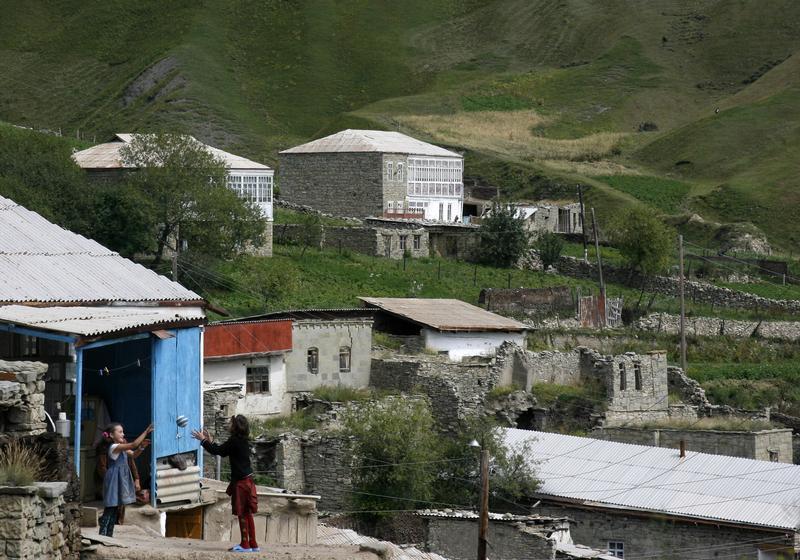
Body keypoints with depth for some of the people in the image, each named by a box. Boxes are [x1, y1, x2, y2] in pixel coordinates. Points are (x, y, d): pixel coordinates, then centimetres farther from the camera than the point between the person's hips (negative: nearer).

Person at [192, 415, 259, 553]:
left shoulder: (234, 441, -14)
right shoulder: (242, 441, 14)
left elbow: (217, 451, -11)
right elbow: (222, 452, 23)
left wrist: (203, 440, 1)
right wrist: (210, 441, 27)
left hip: (240, 482, -9)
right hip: (246, 480, 9)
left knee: (242, 513, -4)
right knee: (247, 513, 12)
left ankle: (245, 545, -1)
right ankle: (253, 544, 14)